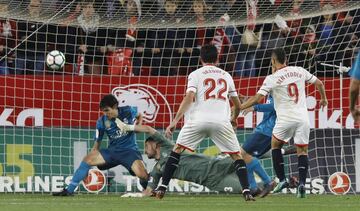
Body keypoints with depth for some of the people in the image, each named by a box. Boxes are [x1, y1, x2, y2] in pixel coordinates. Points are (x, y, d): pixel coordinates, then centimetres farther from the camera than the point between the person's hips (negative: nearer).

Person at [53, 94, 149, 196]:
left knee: (143, 175, -27)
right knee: (87, 159, -15)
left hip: (130, 150, -3)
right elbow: (97, 144, 1)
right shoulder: (102, 122, -6)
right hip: (112, 151, 3)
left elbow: (139, 116, 16)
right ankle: (69, 190, -10)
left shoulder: (128, 111, -9)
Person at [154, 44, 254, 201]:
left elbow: (189, 98, -7)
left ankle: (162, 188, 5)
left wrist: (175, 121, -11)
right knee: (236, 155, 13)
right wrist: (234, 118, 46)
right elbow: (237, 105, 25)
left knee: (177, 149, 14)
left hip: (199, 120, -1)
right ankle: (246, 191, -2)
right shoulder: (226, 76, 20)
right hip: (222, 121, 1)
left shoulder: (195, 75, 10)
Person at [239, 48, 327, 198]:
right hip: (302, 117, 3)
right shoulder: (299, 71, 5)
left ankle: (282, 179, 12)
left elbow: (257, 98, -9)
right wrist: (323, 99, 32)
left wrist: (239, 107, 2)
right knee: (302, 151, 7)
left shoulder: (272, 78, -7)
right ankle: (302, 183, -10)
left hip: (285, 118, -3)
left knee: (275, 145, 19)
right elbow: (319, 83, 14)